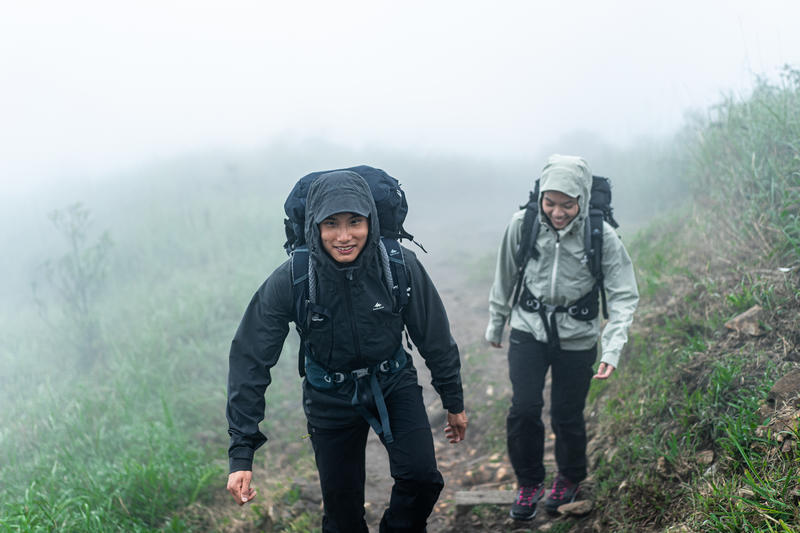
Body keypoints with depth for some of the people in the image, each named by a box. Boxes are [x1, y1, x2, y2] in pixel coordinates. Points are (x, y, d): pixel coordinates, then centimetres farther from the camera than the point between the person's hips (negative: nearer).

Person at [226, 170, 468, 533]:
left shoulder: (401, 266, -20)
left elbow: (435, 338, -5)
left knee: (421, 478, -16)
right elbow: (250, 360, -20)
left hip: (394, 383, 1)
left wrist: (454, 402, 5)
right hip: (331, 398, 0)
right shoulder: (289, 282, -23)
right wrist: (241, 454, -23)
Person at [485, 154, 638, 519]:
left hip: (577, 337, -1)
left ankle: (570, 478, 36)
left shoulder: (602, 236, -17)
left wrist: (612, 350, -24)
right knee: (524, 409, -10)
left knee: (567, 416, 6)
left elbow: (624, 296, -14)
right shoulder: (523, 225, -12)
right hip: (528, 329, 1)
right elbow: (505, 276, 4)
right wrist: (495, 322, 14)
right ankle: (529, 482, 15)